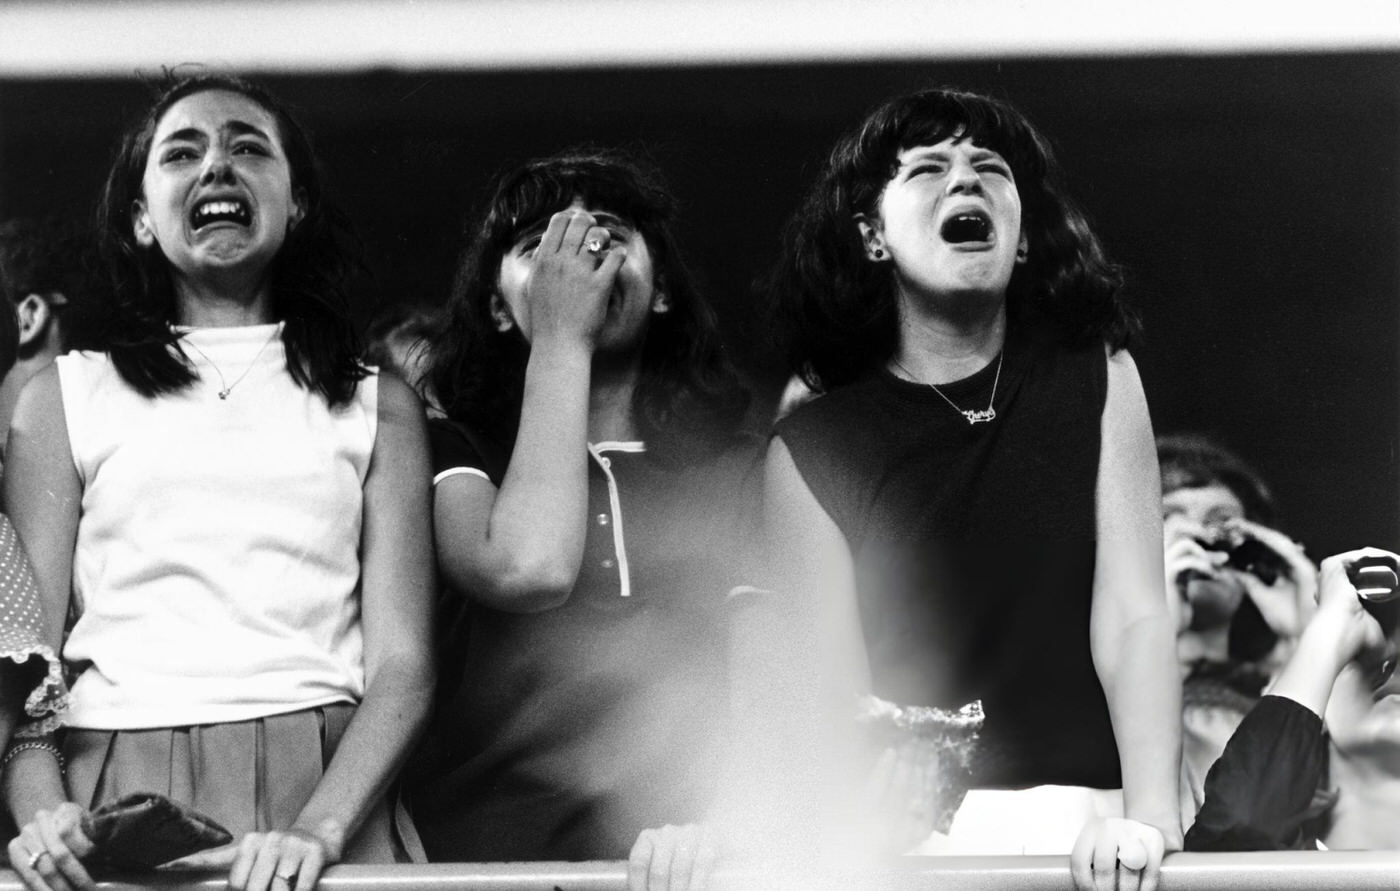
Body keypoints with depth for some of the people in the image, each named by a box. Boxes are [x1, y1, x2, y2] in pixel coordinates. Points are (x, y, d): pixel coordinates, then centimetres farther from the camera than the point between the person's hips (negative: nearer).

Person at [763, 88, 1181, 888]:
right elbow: (835, 688, 1)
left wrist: (1151, 819, -15)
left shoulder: (1096, 380, 12)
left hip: (1083, 821, 0)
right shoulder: (812, 451, 8)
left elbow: (1133, 619, 1)